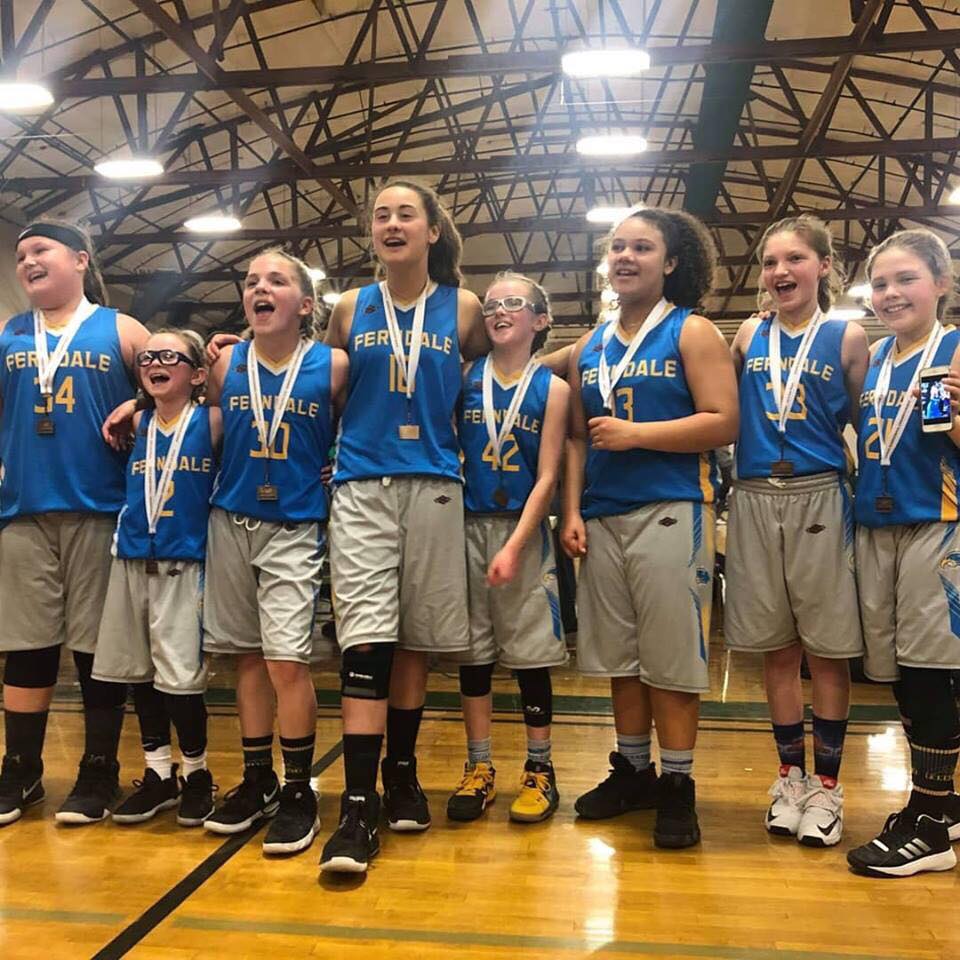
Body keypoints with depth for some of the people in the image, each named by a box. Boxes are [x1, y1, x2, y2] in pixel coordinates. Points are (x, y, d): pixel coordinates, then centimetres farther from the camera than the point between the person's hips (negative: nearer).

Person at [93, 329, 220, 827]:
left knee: (180, 675, -4)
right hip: (131, 562, 5)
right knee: (138, 672, 10)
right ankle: (158, 772, 26)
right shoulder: (137, 425, 9)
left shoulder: (211, 422, -1)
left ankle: (197, 773, 17)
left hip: (183, 565, -4)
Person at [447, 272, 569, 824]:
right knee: (472, 650, 7)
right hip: (469, 526, 2)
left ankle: (540, 769, 19)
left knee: (531, 653, 4)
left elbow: (547, 477, -5)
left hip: (525, 530, -2)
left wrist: (515, 546, -13)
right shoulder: (465, 378, 5)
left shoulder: (552, 388, 1)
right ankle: (479, 768, 20)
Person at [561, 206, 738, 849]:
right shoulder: (589, 349, 16)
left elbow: (724, 423, -10)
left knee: (672, 657, -2)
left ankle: (678, 785, 11)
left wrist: (634, 434, -14)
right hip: (603, 518, 6)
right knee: (619, 655, 11)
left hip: (670, 512, -5)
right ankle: (633, 770, 25)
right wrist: (573, 511, 6)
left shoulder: (693, 333, 1)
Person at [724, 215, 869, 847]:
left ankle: (828, 784, 17)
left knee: (827, 650, 3)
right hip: (756, 502, 2)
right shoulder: (749, 336, 9)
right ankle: (791, 776, 24)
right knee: (777, 650, 10)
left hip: (820, 501, -2)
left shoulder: (847, 337, 3)